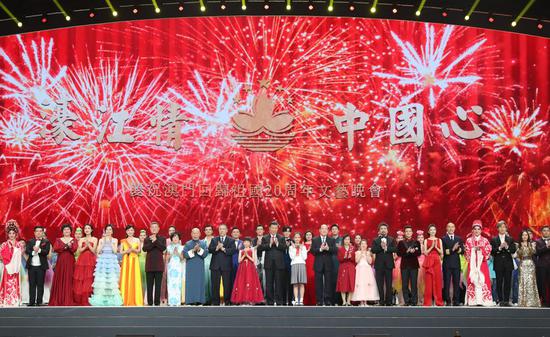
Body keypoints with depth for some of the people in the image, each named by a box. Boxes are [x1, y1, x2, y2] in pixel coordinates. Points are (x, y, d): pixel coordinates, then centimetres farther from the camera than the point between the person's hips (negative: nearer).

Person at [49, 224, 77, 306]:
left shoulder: (74, 240, 9)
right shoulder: (58, 240, 11)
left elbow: (74, 249, -8)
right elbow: (55, 249, -6)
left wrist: (70, 246, -25)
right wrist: (66, 246, -11)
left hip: (70, 262, -1)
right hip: (61, 262, 1)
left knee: (69, 280, -5)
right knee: (59, 280, -1)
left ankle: (68, 301, -3)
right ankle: (58, 301, 2)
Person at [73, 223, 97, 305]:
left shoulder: (94, 239, 8)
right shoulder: (81, 240, 13)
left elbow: (94, 251, -2)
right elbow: (79, 251, 2)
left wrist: (88, 244, -15)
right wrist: (85, 246, -14)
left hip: (91, 261, -2)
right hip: (82, 261, 2)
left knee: (89, 280, -7)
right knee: (80, 280, -3)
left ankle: (87, 301, -4)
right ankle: (79, 301, 1)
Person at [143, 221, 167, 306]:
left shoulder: (162, 239, 10)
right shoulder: (147, 239, 11)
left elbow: (163, 248, -8)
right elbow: (144, 249, -6)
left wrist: (156, 240, -11)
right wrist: (152, 242, -14)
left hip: (159, 264, -1)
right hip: (149, 265, 1)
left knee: (158, 284, -1)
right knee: (149, 285, 1)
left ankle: (157, 302, 1)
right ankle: (150, 302, 5)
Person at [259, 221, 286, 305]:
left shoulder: (281, 238, 9)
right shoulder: (265, 238, 8)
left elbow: (284, 247, -3)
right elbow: (262, 248, -5)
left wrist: (277, 243, -16)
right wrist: (269, 244, -17)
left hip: (279, 263, 0)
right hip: (269, 263, 0)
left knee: (279, 283, 0)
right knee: (269, 283, 2)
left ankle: (279, 301, 3)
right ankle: (270, 301, 8)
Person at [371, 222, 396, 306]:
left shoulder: (391, 240, 10)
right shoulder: (375, 240, 9)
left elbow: (395, 249, -4)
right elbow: (373, 250, -6)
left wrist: (386, 248, -16)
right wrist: (381, 247, -18)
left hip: (388, 264, 0)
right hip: (379, 265, 0)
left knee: (389, 284, 0)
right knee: (380, 285, 1)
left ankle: (388, 301, 4)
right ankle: (381, 301, 6)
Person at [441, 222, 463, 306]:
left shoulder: (459, 239, 14)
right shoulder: (443, 239, 3)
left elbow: (462, 250, 5)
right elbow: (443, 251, -7)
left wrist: (449, 251, -11)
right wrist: (452, 249, -20)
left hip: (456, 264, 3)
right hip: (447, 264, -3)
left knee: (457, 283, 2)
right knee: (446, 283, -2)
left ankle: (456, 301, 6)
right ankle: (448, 301, 2)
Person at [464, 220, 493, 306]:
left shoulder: (485, 240, 9)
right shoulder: (469, 240, 9)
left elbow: (488, 252, 4)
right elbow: (466, 253, 4)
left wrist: (481, 249, -11)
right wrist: (474, 249, -11)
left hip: (482, 264, 0)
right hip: (472, 264, 0)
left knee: (483, 280, -6)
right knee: (472, 281, -6)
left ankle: (483, 300, -6)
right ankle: (472, 300, -6)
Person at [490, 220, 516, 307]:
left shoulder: (510, 239, 11)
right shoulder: (494, 240, 5)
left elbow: (514, 250, 1)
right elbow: (492, 252, -4)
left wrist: (507, 247, -16)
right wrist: (499, 248, -18)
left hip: (508, 264, 2)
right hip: (498, 264, -1)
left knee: (508, 282, 0)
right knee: (499, 282, -3)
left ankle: (507, 300, 3)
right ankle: (500, 300, 1)